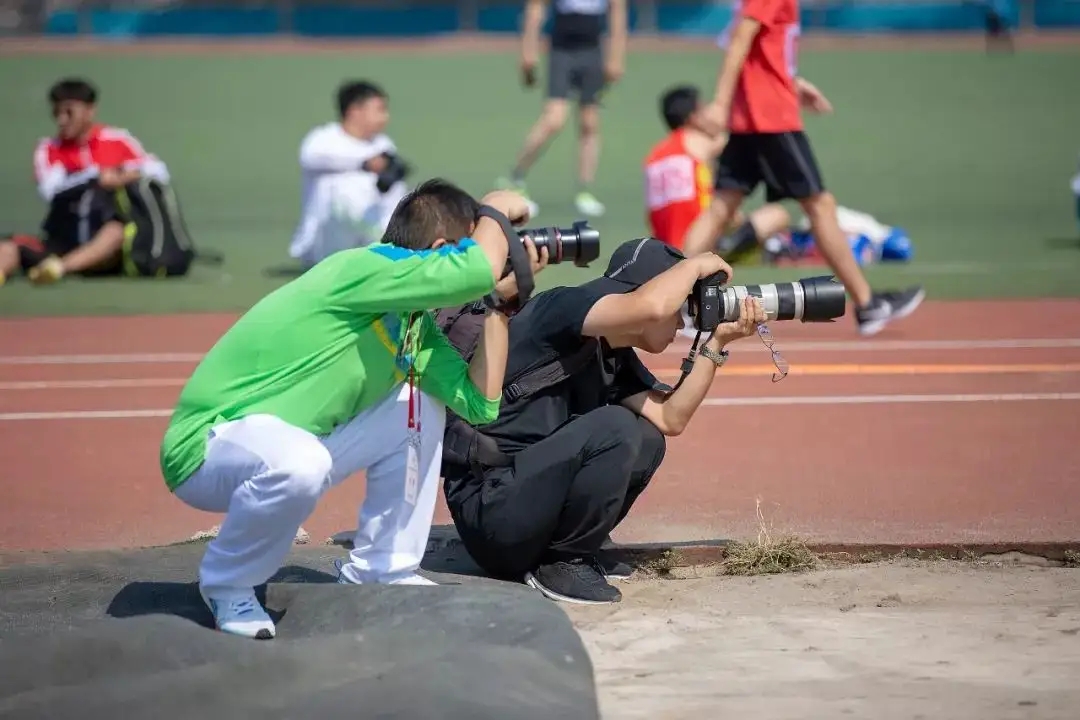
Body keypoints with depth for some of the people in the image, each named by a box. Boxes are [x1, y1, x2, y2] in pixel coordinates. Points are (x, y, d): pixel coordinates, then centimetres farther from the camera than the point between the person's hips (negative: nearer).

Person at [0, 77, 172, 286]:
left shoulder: (117, 141, 4)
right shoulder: (48, 149, 5)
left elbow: (158, 171, -2)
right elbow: (51, 190, -13)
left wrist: (125, 178, -20)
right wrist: (95, 176, -20)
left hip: (107, 252, -2)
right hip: (64, 243, 2)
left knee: (118, 231, -35)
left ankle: (60, 267, -61)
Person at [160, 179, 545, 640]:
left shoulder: (416, 320, 6)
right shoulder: (363, 268, -22)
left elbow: (479, 402, 0)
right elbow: (477, 272, -33)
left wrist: (501, 301, 3)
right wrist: (496, 212, -13)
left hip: (290, 441, 9)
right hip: (206, 447, -9)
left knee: (421, 407, 6)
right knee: (299, 464, -39)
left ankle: (381, 571, 12)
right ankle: (226, 584, -9)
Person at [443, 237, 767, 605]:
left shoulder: (616, 355, 13)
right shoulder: (562, 306, -14)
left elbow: (670, 419, 8)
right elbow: (650, 307, -32)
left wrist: (716, 343, 5)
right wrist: (695, 266, -12)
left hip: (526, 491, 10)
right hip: (488, 506, -10)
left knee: (646, 438, 13)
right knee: (614, 428, -24)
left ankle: (577, 548, 8)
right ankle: (561, 563, -9)